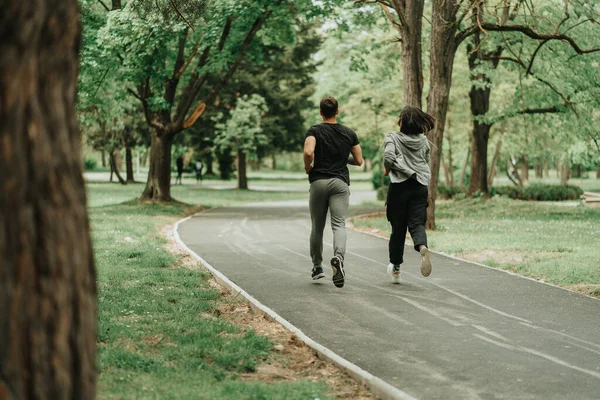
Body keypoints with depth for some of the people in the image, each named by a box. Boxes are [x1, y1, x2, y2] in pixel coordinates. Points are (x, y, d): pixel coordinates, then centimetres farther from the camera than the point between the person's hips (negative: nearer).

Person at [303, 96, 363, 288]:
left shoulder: (315, 131, -1)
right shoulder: (349, 133, 8)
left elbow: (308, 152, -19)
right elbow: (358, 161, 11)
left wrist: (307, 167, 0)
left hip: (318, 181, -1)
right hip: (340, 182, 1)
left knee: (317, 226, 12)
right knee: (339, 224, -8)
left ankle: (317, 266, 21)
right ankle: (338, 257, -35)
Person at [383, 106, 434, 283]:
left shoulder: (393, 137, -3)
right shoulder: (424, 140, 10)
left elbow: (388, 156, -18)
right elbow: (426, 162, 17)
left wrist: (387, 169, 1)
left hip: (400, 185, -2)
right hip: (420, 185, 2)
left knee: (398, 227, 8)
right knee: (417, 223, -1)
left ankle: (395, 267, 19)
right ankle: (422, 247, -35)